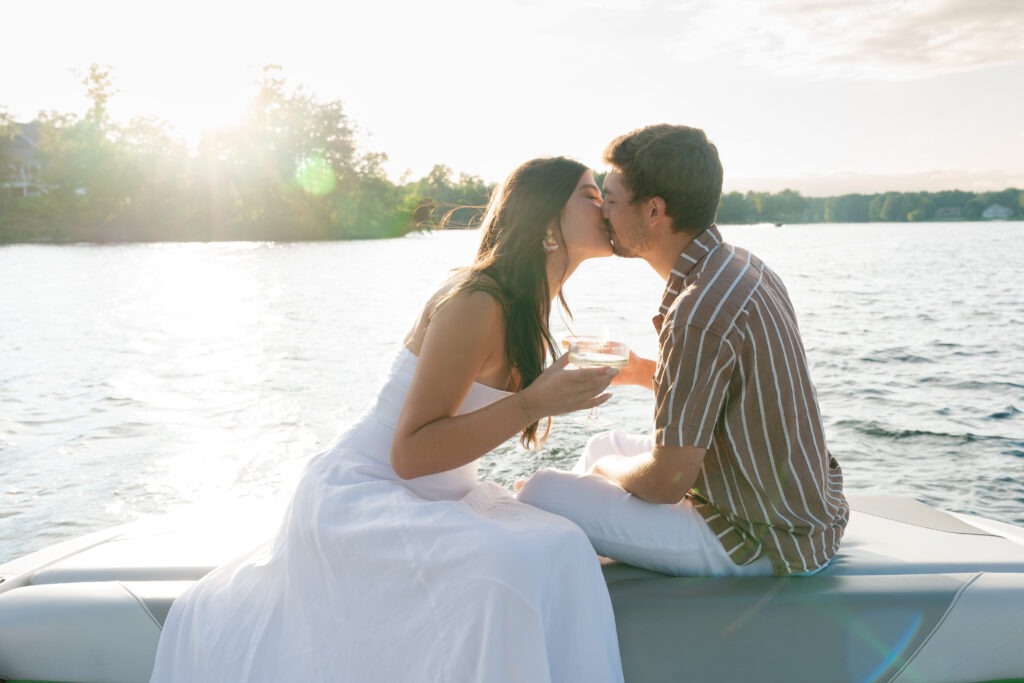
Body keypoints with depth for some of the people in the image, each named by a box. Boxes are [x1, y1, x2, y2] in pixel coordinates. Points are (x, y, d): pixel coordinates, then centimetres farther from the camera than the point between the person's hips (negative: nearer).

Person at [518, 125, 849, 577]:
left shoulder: (701, 311, -28)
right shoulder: (741, 266, 2)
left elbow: (665, 482, -23)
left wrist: (605, 468, -2)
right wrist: (642, 372, 11)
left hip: (761, 539, -10)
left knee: (540, 492, -13)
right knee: (605, 443, 24)